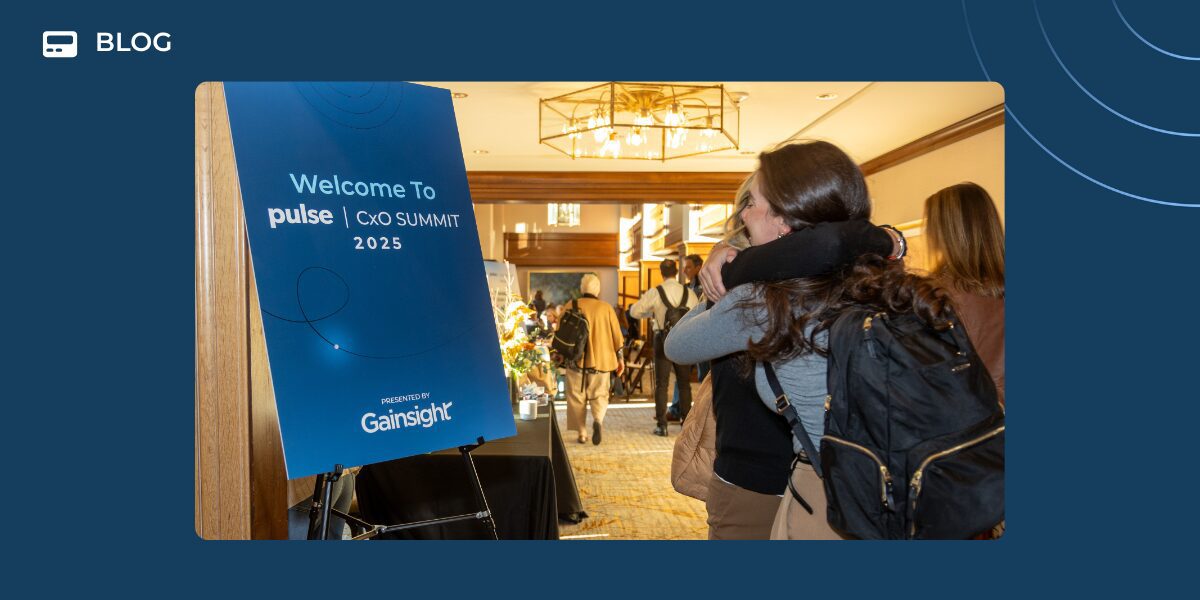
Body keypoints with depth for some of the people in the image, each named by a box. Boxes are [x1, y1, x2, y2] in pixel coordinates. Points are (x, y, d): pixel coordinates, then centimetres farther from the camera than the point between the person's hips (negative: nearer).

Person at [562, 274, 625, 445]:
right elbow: (616, 336, 1)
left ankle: (582, 433, 7)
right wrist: (619, 358, 11)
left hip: (576, 360, 0)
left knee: (577, 398, 10)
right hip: (600, 360, 1)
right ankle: (598, 420, -15)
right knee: (599, 395, 12)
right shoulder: (606, 308, -1)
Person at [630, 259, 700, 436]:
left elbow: (634, 311, -5)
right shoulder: (688, 293, -1)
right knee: (684, 383, 12)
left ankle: (661, 425, 4)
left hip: (663, 339, -2)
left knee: (661, 384, 5)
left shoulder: (655, 292, -8)